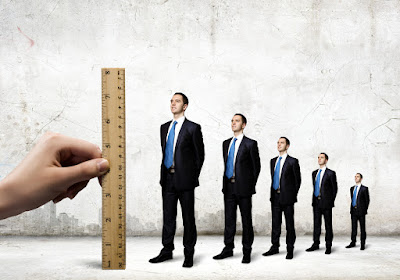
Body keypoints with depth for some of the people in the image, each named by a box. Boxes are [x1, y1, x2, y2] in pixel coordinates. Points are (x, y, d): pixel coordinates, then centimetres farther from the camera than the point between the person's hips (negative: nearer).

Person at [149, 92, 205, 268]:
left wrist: (193, 177, -1)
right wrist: (164, 173, 12)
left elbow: (199, 155, 0)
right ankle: (167, 251, 20)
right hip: (167, 179, 5)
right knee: (168, 216, 10)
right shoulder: (164, 127, 14)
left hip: (185, 179, -5)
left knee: (188, 217, 3)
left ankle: (189, 254, 12)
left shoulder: (193, 128, -3)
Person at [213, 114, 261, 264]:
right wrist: (226, 182, 11)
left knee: (246, 219, 2)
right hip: (228, 187, 5)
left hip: (243, 187, -5)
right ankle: (228, 249, 17)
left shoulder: (250, 144, -2)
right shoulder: (226, 143, 14)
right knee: (229, 219, 9)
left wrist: (251, 185, 0)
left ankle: (247, 252, 9)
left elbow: (256, 166, 0)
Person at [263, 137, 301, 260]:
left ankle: (290, 249, 8)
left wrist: (293, 195, -2)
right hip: (275, 196, 5)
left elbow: (297, 180, -1)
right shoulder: (273, 161, 14)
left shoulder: (293, 161, -3)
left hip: (287, 197, -5)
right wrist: (273, 193, 11)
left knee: (289, 224, 2)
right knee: (275, 223, 8)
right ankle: (275, 247, 15)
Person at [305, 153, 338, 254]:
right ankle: (316, 244, 13)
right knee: (316, 224, 7)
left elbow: (334, 188, 0)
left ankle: (328, 246, 6)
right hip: (316, 202, 5)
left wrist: (331, 201, -1)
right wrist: (314, 199, 11)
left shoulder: (331, 173, -2)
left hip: (326, 202, -5)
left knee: (328, 225, 1)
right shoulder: (314, 173, 14)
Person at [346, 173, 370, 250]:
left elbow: (367, 200, -1)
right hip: (353, 210, 5)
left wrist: (365, 209, -2)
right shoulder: (352, 188, 14)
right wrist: (351, 208, 10)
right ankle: (353, 242, 14)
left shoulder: (364, 189, -2)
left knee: (362, 227, 1)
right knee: (353, 227, 7)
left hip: (361, 211, -5)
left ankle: (363, 244, 7)